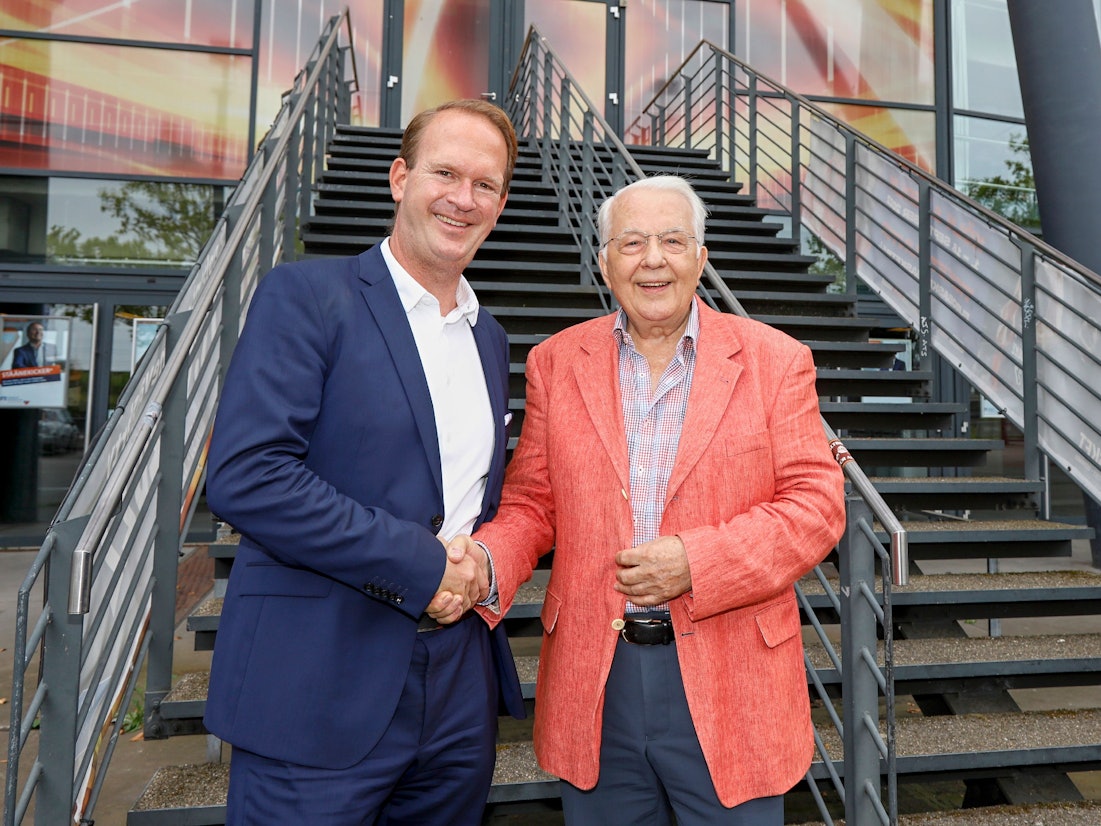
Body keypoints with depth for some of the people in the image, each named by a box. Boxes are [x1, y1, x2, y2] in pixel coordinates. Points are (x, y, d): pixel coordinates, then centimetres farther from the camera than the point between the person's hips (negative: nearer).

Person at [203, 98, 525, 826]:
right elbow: (244, 476, -18)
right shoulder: (307, 295, -8)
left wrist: (483, 565, -2)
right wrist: (421, 565, -16)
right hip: (319, 690, -5)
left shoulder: (490, 338, 12)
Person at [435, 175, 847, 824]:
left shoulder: (775, 360, -2)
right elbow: (532, 503, 5)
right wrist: (486, 560, -15)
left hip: (729, 684, -1)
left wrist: (696, 562, -18)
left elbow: (816, 506, -5)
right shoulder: (557, 362, 3)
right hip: (594, 682, 2)